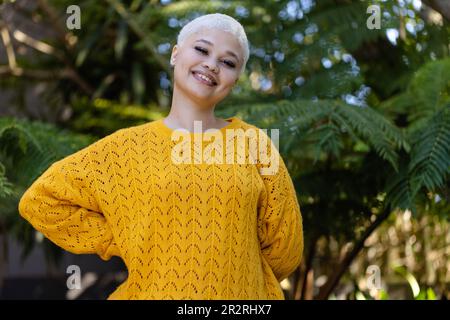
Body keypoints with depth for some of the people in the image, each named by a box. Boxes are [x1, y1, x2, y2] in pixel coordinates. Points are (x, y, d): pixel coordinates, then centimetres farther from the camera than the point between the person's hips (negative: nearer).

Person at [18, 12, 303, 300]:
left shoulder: (253, 143, -2)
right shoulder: (129, 147, -3)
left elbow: (283, 247, 3)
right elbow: (41, 200, 0)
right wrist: (123, 245, -4)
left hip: (243, 295, 1)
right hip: (155, 291, 0)